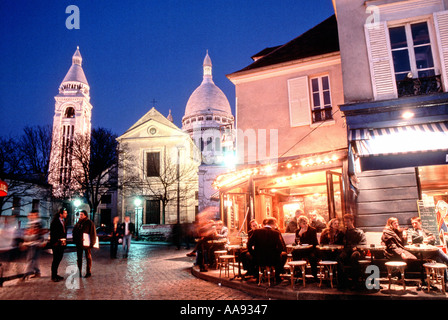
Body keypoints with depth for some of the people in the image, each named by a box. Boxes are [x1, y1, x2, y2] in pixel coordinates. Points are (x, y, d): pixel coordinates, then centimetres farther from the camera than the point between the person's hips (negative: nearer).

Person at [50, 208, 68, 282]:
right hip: (57, 244, -7)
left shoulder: (63, 221, 12)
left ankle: (55, 274, 24)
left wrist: (65, 241, 11)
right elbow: (52, 233, -13)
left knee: (59, 259, 13)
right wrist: (55, 242, -14)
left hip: (62, 243, 8)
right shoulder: (55, 222, -12)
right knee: (55, 259, -2)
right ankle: (53, 276, 7)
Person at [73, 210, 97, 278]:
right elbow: (74, 231, 14)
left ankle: (88, 272, 11)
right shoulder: (78, 222, 9)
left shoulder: (89, 223, -7)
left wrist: (92, 243, -13)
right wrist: (75, 240, 3)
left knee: (88, 257, 4)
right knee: (79, 257, 12)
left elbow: (93, 233, -9)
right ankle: (79, 271, 22)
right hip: (79, 243, 6)